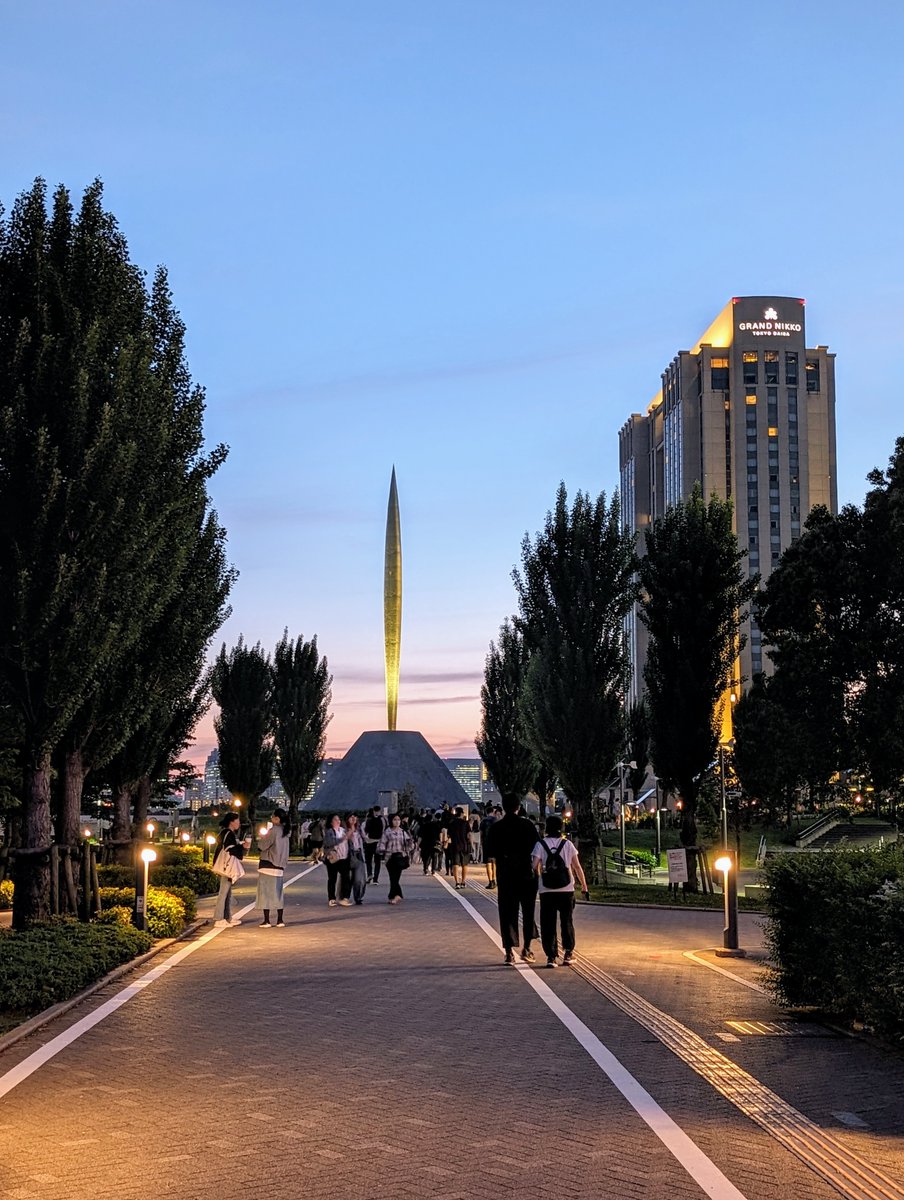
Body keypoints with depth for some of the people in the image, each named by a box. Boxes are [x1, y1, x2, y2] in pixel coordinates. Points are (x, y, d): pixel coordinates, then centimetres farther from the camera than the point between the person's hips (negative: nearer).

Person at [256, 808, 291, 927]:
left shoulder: (273, 830, -15)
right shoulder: (284, 832, 11)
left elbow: (263, 846, -12)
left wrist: (261, 839, 5)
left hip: (268, 866, -8)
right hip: (279, 867, 8)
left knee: (266, 893, -1)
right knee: (278, 893, 13)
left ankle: (266, 921, -2)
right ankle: (280, 920, 12)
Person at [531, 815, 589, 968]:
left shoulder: (541, 844, -2)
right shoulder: (568, 844, 3)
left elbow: (535, 866, -11)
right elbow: (577, 867, 3)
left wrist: (538, 876, 10)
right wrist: (584, 887, 10)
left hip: (546, 891, -1)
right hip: (567, 890, 1)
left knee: (548, 924, 4)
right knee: (567, 922, 15)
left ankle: (551, 956, -2)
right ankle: (568, 953, 19)